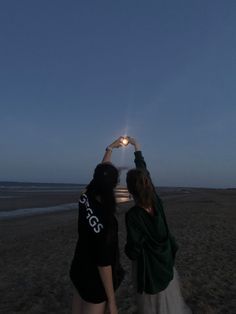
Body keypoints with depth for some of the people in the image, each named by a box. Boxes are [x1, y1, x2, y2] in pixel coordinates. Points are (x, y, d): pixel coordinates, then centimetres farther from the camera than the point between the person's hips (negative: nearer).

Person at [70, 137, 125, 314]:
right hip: (95, 280, -7)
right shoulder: (106, 219, -34)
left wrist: (110, 148, 13)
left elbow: (101, 171, 0)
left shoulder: (86, 198, -15)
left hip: (79, 271, 7)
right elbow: (103, 263, -26)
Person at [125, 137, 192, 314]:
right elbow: (144, 171, -4)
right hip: (165, 260, 5)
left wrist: (128, 249, 1)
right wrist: (137, 148, 7)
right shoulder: (156, 201, -15)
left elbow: (133, 251, -23)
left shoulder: (133, 215, -30)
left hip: (146, 265, -5)